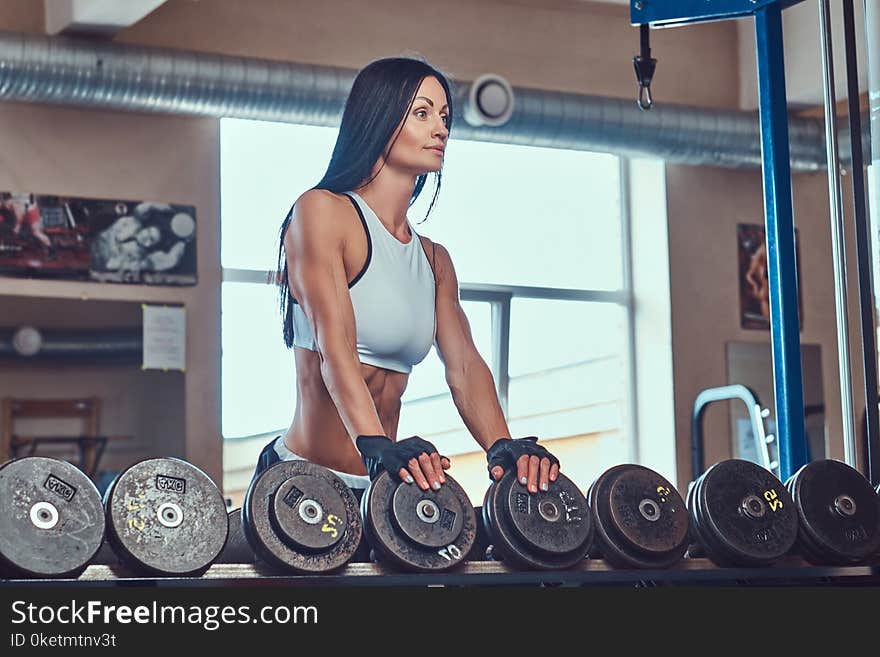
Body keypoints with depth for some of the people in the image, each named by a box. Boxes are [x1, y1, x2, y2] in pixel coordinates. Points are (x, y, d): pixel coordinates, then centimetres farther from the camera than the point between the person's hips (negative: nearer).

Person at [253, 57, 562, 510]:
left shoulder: (434, 259, 17)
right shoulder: (322, 211, -5)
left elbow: (464, 364, 2)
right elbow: (333, 345, -19)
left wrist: (503, 448, -18)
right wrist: (375, 444, -35)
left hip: (383, 487, 7)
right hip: (303, 483, -7)